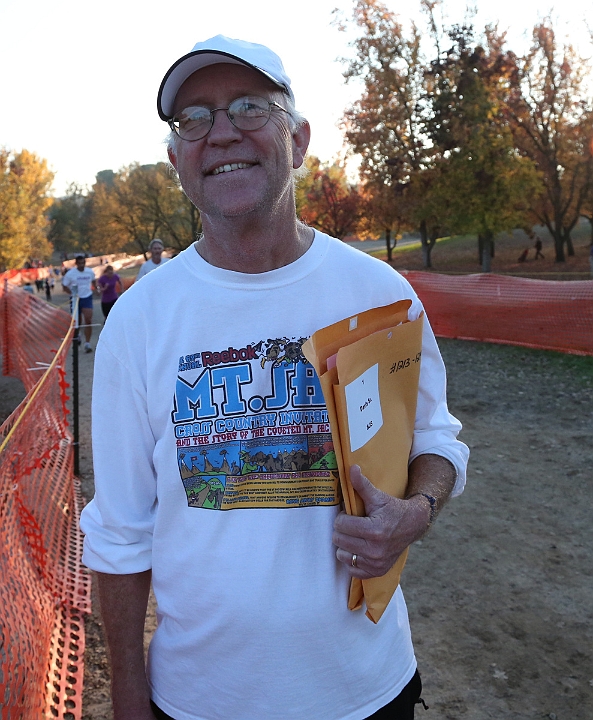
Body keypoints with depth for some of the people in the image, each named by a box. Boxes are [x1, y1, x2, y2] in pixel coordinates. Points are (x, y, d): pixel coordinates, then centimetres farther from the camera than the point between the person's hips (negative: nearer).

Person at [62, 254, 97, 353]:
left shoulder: (90, 272, -1)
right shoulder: (70, 273, -10)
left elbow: (93, 280, 21)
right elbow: (64, 286, -4)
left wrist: (95, 288, 9)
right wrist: (72, 293, -15)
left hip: (87, 297, 1)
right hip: (76, 299, -1)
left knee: (88, 320, -12)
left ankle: (87, 344, -9)